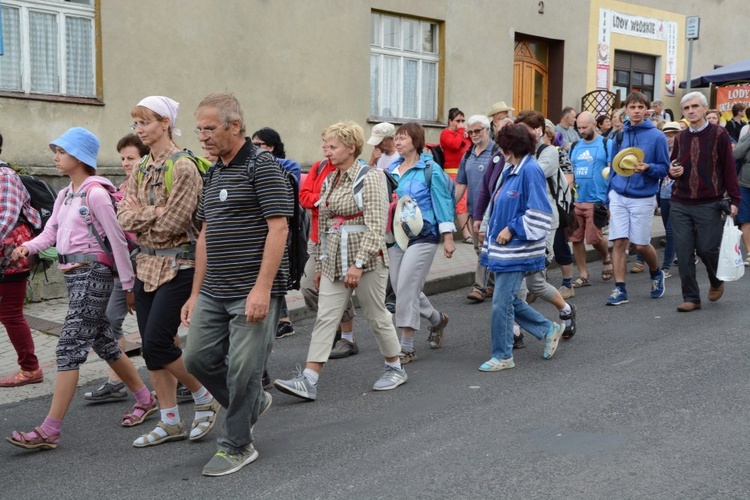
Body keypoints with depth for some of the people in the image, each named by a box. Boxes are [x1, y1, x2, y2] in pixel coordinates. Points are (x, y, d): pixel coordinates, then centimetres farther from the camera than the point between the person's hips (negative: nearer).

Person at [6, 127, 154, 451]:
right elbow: (50, 232, 10)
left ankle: (49, 431, -7)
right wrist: (28, 247, -12)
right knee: (103, 342, 15)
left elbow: (117, 240, -12)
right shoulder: (65, 195, 15)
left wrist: (128, 284, -11)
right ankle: (145, 399, 30)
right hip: (73, 275, 9)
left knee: (69, 348, -10)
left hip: (93, 274, -9)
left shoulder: (95, 193, -12)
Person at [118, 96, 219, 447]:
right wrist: (155, 212, -12)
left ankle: (205, 399, 13)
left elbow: (171, 224, -19)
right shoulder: (140, 171, 12)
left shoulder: (183, 168, -12)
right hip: (147, 264, 8)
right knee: (151, 347, 9)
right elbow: (123, 218, 3)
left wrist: (140, 214, -5)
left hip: (177, 265, -8)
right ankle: (170, 421, 20)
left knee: (157, 343, -10)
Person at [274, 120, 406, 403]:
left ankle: (395, 368, 26)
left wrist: (359, 263, -23)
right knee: (325, 317, -1)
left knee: (376, 315, 6)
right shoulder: (330, 181, 13)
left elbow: (376, 226, -17)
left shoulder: (370, 178, -9)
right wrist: (320, 264, 18)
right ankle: (308, 381, -4)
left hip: (365, 258, -6)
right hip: (334, 261, 6)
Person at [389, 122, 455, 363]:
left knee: (406, 288, -11)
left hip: (423, 237, -6)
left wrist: (448, 238, -9)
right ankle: (437, 319, 36)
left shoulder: (430, 169, -6)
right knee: (399, 287, 9)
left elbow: (443, 202, -6)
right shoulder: (392, 169, 10)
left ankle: (407, 347, 0)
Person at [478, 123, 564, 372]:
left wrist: (512, 229, -17)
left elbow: (539, 214, -20)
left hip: (517, 251, -10)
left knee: (502, 303, -4)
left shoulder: (530, 171, -15)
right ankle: (549, 330, 31)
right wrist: (492, 230, 16)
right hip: (502, 249, 10)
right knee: (508, 300, 15)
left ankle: (502, 356, 10)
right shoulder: (510, 170, 14)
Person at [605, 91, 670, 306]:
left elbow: (664, 168, -3)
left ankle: (656, 273, 33)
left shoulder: (657, 136, -5)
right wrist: (608, 196, 12)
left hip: (642, 198, -3)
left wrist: (648, 168, -23)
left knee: (641, 244, 3)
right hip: (618, 196, 3)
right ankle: (620, 289, 5)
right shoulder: (619, 135, 6)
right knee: (619, 242, -1)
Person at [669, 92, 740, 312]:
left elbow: (729, 168, -3)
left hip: (709, 205, -4)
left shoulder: (719, 134, -2)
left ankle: (717, 281, 31)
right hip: (680, 205, 4)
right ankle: (691, 298, 11)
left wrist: (734, 199, -8)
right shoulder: (680, 137, 11)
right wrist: (672, 171, -2)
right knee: (684, 253, 1)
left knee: (707, 248, -1)